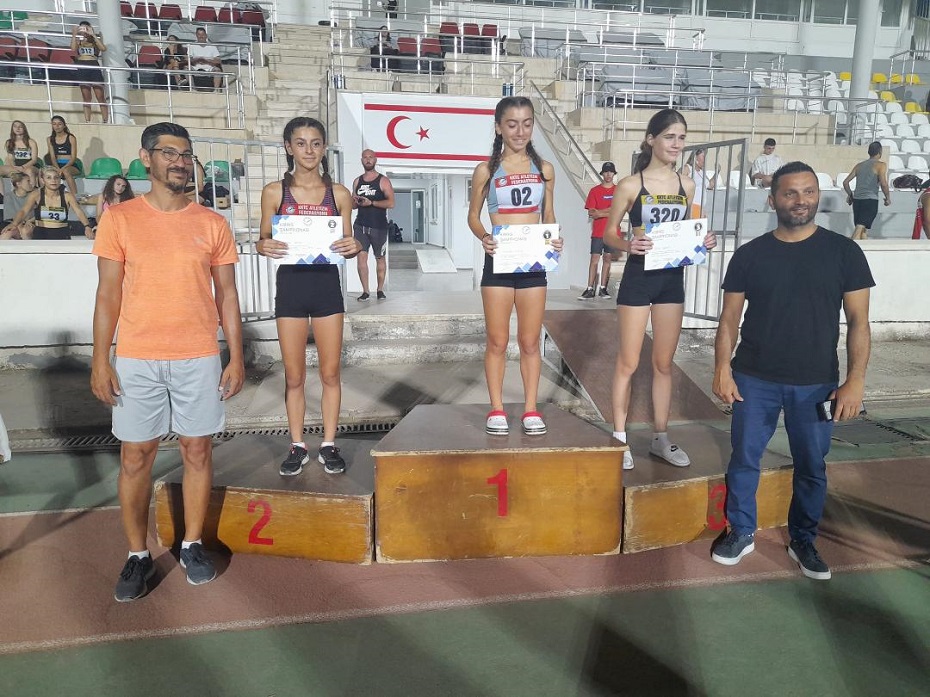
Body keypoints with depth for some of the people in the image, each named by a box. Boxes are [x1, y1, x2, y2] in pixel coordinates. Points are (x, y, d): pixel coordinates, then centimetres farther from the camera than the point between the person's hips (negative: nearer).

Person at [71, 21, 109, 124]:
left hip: (95, 68, -1)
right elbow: (73, 49, -5)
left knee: (101, 97, -7)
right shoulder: (78, 41, 15)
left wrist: (93, 35, -6)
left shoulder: (95, 41, 13)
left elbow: (103, 48, -8)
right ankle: (87, 122, 0)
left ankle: (106, 121, -7)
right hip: (82, 69, 1)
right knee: (86, 98, 1)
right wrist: (74, 34, -2)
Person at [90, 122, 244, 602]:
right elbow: (108, 294, 1)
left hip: (199, 359, 1)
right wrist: (100, 360, -4)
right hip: (136, 360, 0)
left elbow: (226, 295, 5)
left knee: (198, 451, 7)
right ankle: (138, 556, 22)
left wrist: (236, 358, 1)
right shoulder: (119, 219, 1)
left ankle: (192, 545, 24)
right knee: (135, 457, 6)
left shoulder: (213, 224, 4)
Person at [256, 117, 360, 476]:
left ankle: (328, 445, 21)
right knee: (294, 376, 7)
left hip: (327, 286, 0)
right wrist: (264, 246, -17)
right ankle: (297, 447, 22)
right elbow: (264, 240, 6)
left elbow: (347, 243, 6)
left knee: (330, 372, 7)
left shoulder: (338, 193, 2)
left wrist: (353, 247, -17)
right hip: (290, 286, 0)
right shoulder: (274, 192, 1)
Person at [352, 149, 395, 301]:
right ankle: (365, 291, -3)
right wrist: (355, 201, -4)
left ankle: (380, 289, 16)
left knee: (380, 258, 6)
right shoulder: (357, 181, 13)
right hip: (361, 225, 3)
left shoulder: (383, 181, -1)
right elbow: (352, 204, 20)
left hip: (379, 226, -3)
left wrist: (371, 203, -18)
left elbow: (391, 203, -10)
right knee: (361, 256, -7)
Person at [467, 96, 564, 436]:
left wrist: (554, 238, -8)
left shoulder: (544, 169, 7)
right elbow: (473, 215, 7)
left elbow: (549, 214, 13)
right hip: (498, 262, -1)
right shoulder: (486, 170, 1)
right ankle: (496, 409, 16)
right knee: (497, 342, 5)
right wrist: (484, 237, -14)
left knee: (530, 342, 7)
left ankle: (530, 409, 18)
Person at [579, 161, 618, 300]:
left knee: (607, 259, 5)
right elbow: (591, 213, -3)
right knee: (594, 259, -6)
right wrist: (610, 212, -10)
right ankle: (590, 290, -7)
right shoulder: (594, 191, 4)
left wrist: (599, 212, -9)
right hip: (598, 232, -1)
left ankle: (603, 288, 10)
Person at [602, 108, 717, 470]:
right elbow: (608, 233, -3)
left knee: (664, 363, 12)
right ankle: (619, 438, 12)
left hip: (673, 278, 5)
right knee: (628, 362, 1)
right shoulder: (630, 185, -6)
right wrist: (627, 245, -23)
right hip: (638, 277, -4)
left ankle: (661, 438, 23)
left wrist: (704, 240, -5)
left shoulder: (686, 185, 7)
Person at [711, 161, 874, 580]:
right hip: (754, 380, 0)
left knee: (811, 467, 11)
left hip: (817, 384, 0)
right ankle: (741, 533, 27)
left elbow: (858, 320, -2)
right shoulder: (750, 254, 0)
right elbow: (730, 318, 2)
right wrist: (722, 368, -8)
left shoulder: (843, 252, -1)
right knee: (744, 458, 8)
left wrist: (855, 379, -9)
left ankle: (803, 541, 31)